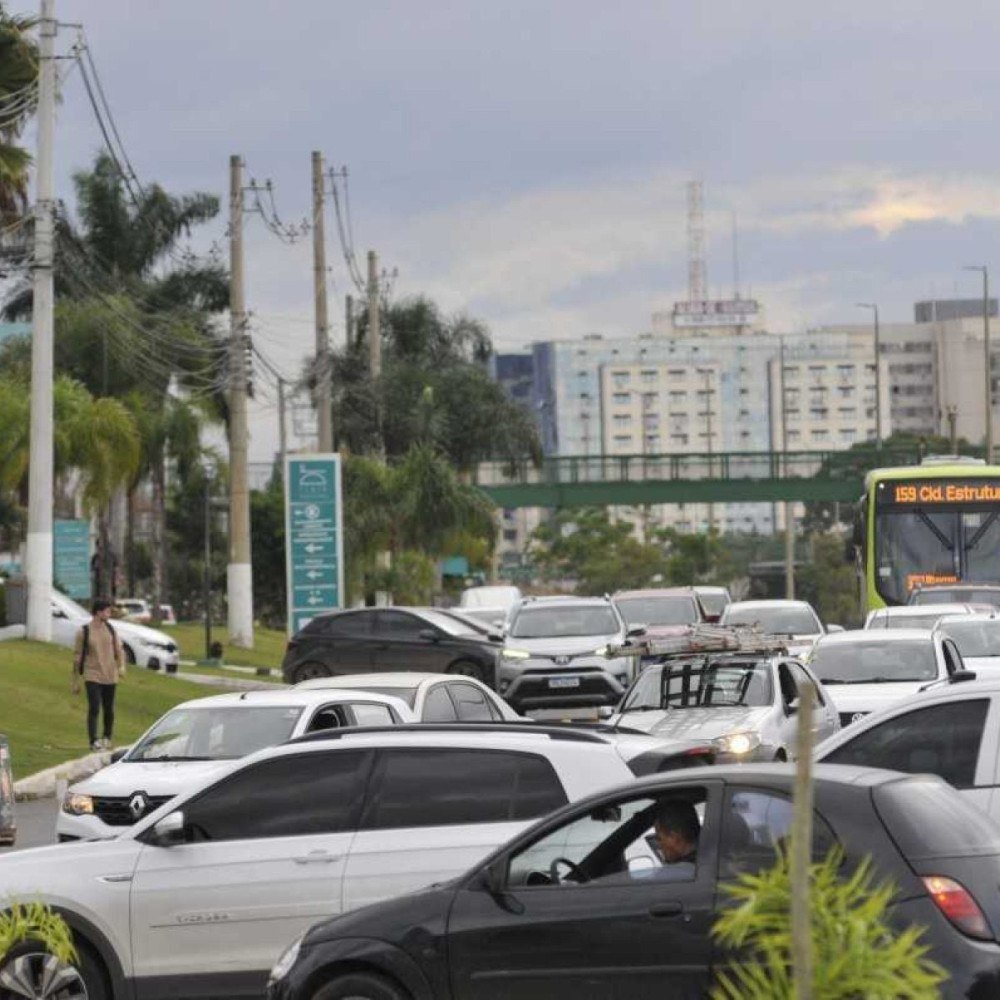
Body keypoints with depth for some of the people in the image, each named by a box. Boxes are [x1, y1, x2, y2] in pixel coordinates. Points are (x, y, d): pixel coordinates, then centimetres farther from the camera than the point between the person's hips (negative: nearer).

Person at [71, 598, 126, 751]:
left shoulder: (110, 630, 8)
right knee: (94, 709, -14)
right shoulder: (84, 632, -4)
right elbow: (77, 657, 1)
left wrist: (121, 666, -9)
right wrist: (75, 682, 3)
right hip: (93, 677, -4)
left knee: (109, 710, 11)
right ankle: (94, 742, -16)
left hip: (110, 677, 4)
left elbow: (118, 650, 12)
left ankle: (107, 738, 29)